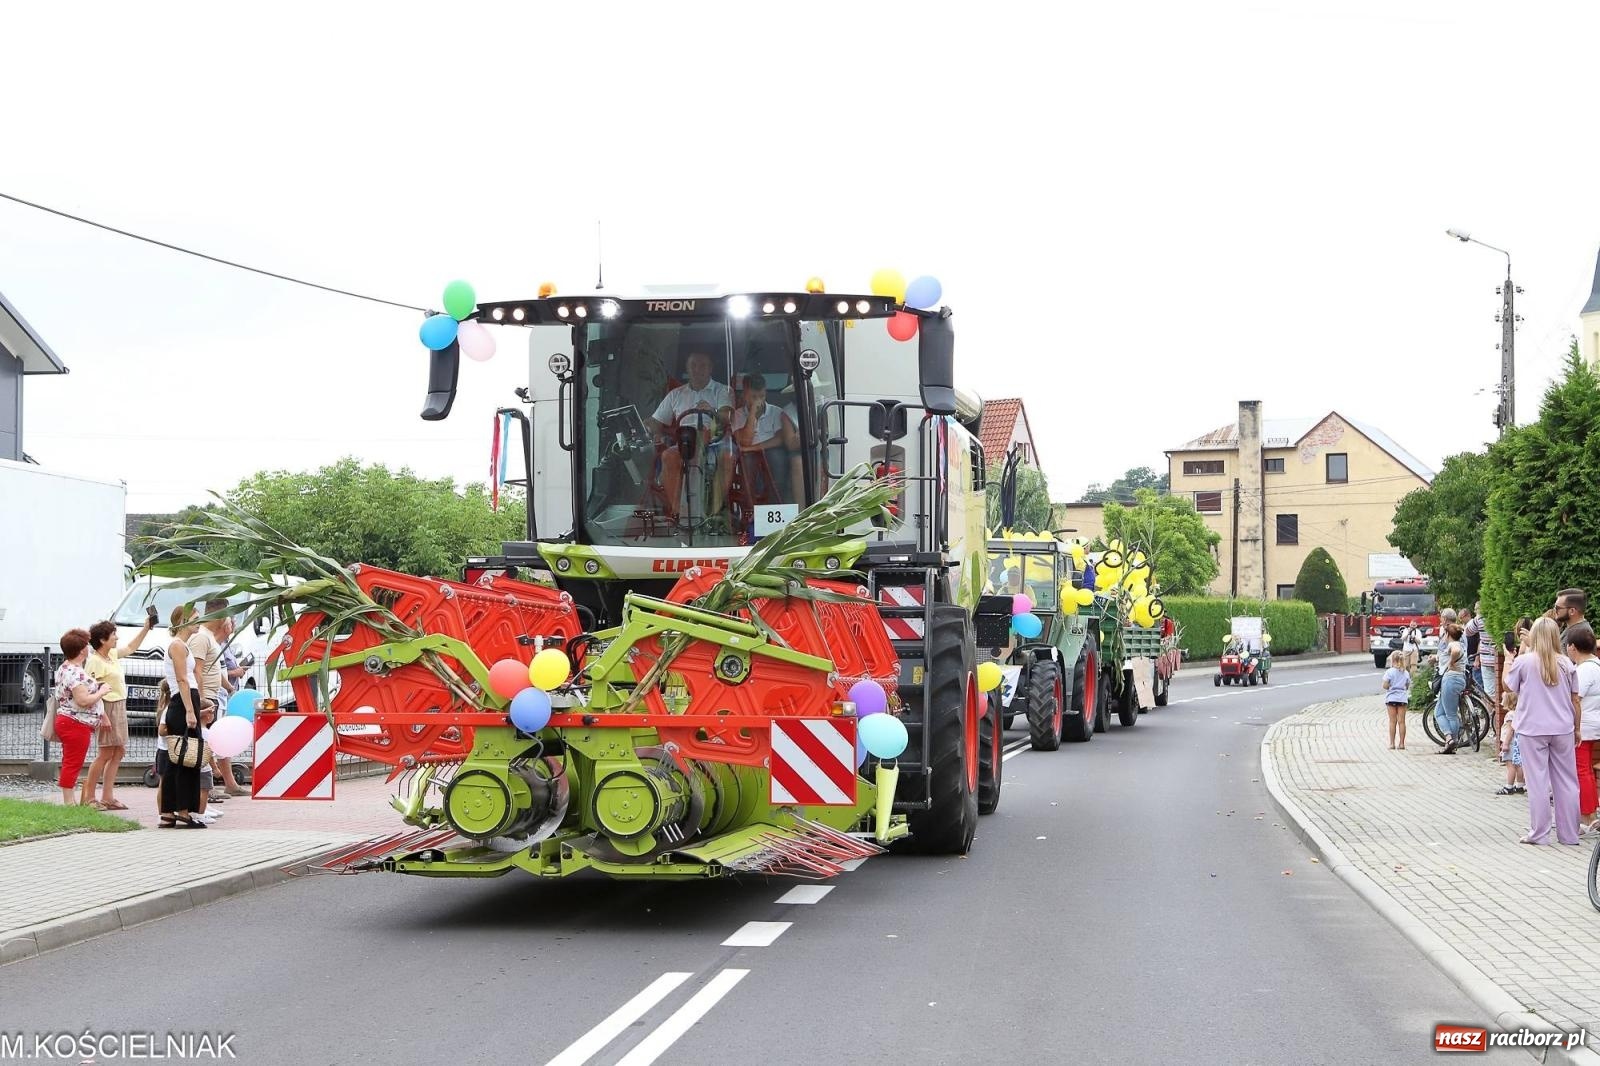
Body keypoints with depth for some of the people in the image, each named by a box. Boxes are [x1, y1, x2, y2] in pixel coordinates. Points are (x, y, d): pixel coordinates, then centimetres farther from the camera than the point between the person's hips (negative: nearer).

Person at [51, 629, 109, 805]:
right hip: (76, 724, -11)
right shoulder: (76, 673, -21)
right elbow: (83, 700, -29)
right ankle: (69, 802, -7)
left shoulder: (64, 669, 14)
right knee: (73, 765, -8)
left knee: (70, 765, 14)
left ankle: (70, 801, 19)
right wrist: (101, 692, -12)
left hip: (66, 722, 11)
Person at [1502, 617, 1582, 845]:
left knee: (1538, 782, 2)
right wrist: (1577, 729, 15)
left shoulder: (1524, 661, -9)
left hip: (1532, 730, -2)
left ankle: (1539, 834, 4)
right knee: (1566, 782, 9)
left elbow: (1508, 686, 5)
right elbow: (1575, 700, 4)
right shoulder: (1566, 664, 0)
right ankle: (1569, 834, 14)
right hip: (1563, 730, 3)